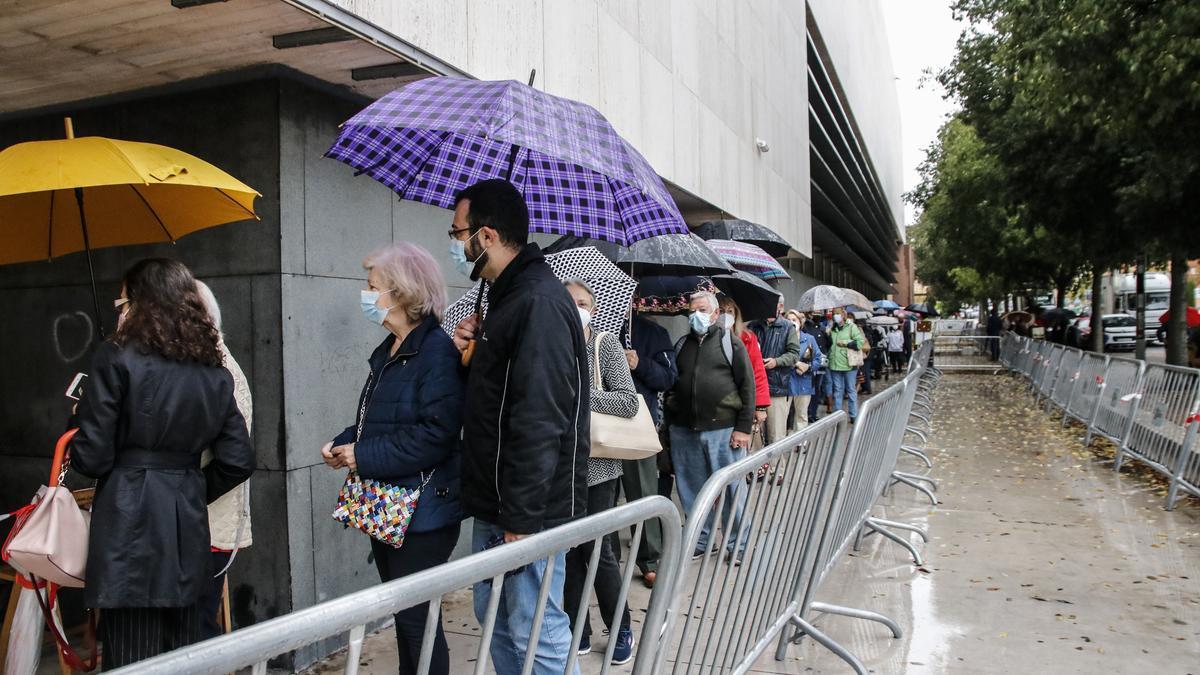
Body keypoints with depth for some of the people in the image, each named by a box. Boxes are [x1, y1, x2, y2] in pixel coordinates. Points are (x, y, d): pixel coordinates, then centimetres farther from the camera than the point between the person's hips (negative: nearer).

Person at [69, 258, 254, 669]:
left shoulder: (117, 358, -7)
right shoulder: (213, 372, 8)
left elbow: (93, 458, -8)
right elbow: (238, 460, 7)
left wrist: (83, 420, 12)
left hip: (129, 522, -5)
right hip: (187, 524, 5)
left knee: (133, 657, 3)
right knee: (183, 653, 16)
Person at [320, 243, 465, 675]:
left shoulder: (436, 350, -17)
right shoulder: (387, 351, 12)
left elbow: (436, 434, -25)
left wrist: (364, 458, -20)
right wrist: (343, 445, 2)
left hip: (422, 511, -9)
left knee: (417, 616, 1)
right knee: (402, 612, 19)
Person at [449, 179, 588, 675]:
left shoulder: (539, 303, -19)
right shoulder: (508, 297, 14)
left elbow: (539, 421, -25)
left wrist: (521, 518, -23)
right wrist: (472, 352, 2)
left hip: (530, 509, -10)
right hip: (497, 504, 10)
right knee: (493, 617, 20)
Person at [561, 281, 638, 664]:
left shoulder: (606, 345, -5)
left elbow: (629, 402, -13)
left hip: (596, 466, -3)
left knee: (597, 549, 4)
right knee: (569, 549, 11)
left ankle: (621, 630, 24)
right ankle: (578, 630, 27)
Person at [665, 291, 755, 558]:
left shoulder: (731, 344, 1)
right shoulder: (681, 345, 13)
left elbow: (747, 386, -3)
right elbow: (669, 386, 17)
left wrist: (743, 428, -9)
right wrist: (669, 423, 9)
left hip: (723, 429, -4)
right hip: (684, 431, 4)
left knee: (730, 489, 2)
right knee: (691, 489, 10)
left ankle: (738, 544, 16)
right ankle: (699, 540, 25)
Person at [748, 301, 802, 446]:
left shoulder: (788, 327, 3)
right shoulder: (753, 326, 10)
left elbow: (794, 354, -1)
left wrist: (777, 361, -13)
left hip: (778, 386, -3)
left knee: (776, 435, -1)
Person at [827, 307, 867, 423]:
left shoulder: (851, 327, -5)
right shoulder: (832, 329, 13)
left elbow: (860, 342, -13)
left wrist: (845, 343, -14)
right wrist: (828, 334, 6)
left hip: (848, 365, -5)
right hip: (835, 365, 5)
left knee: (851, 390, 5)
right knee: (837, 390, 11)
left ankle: (854, 415, 12)